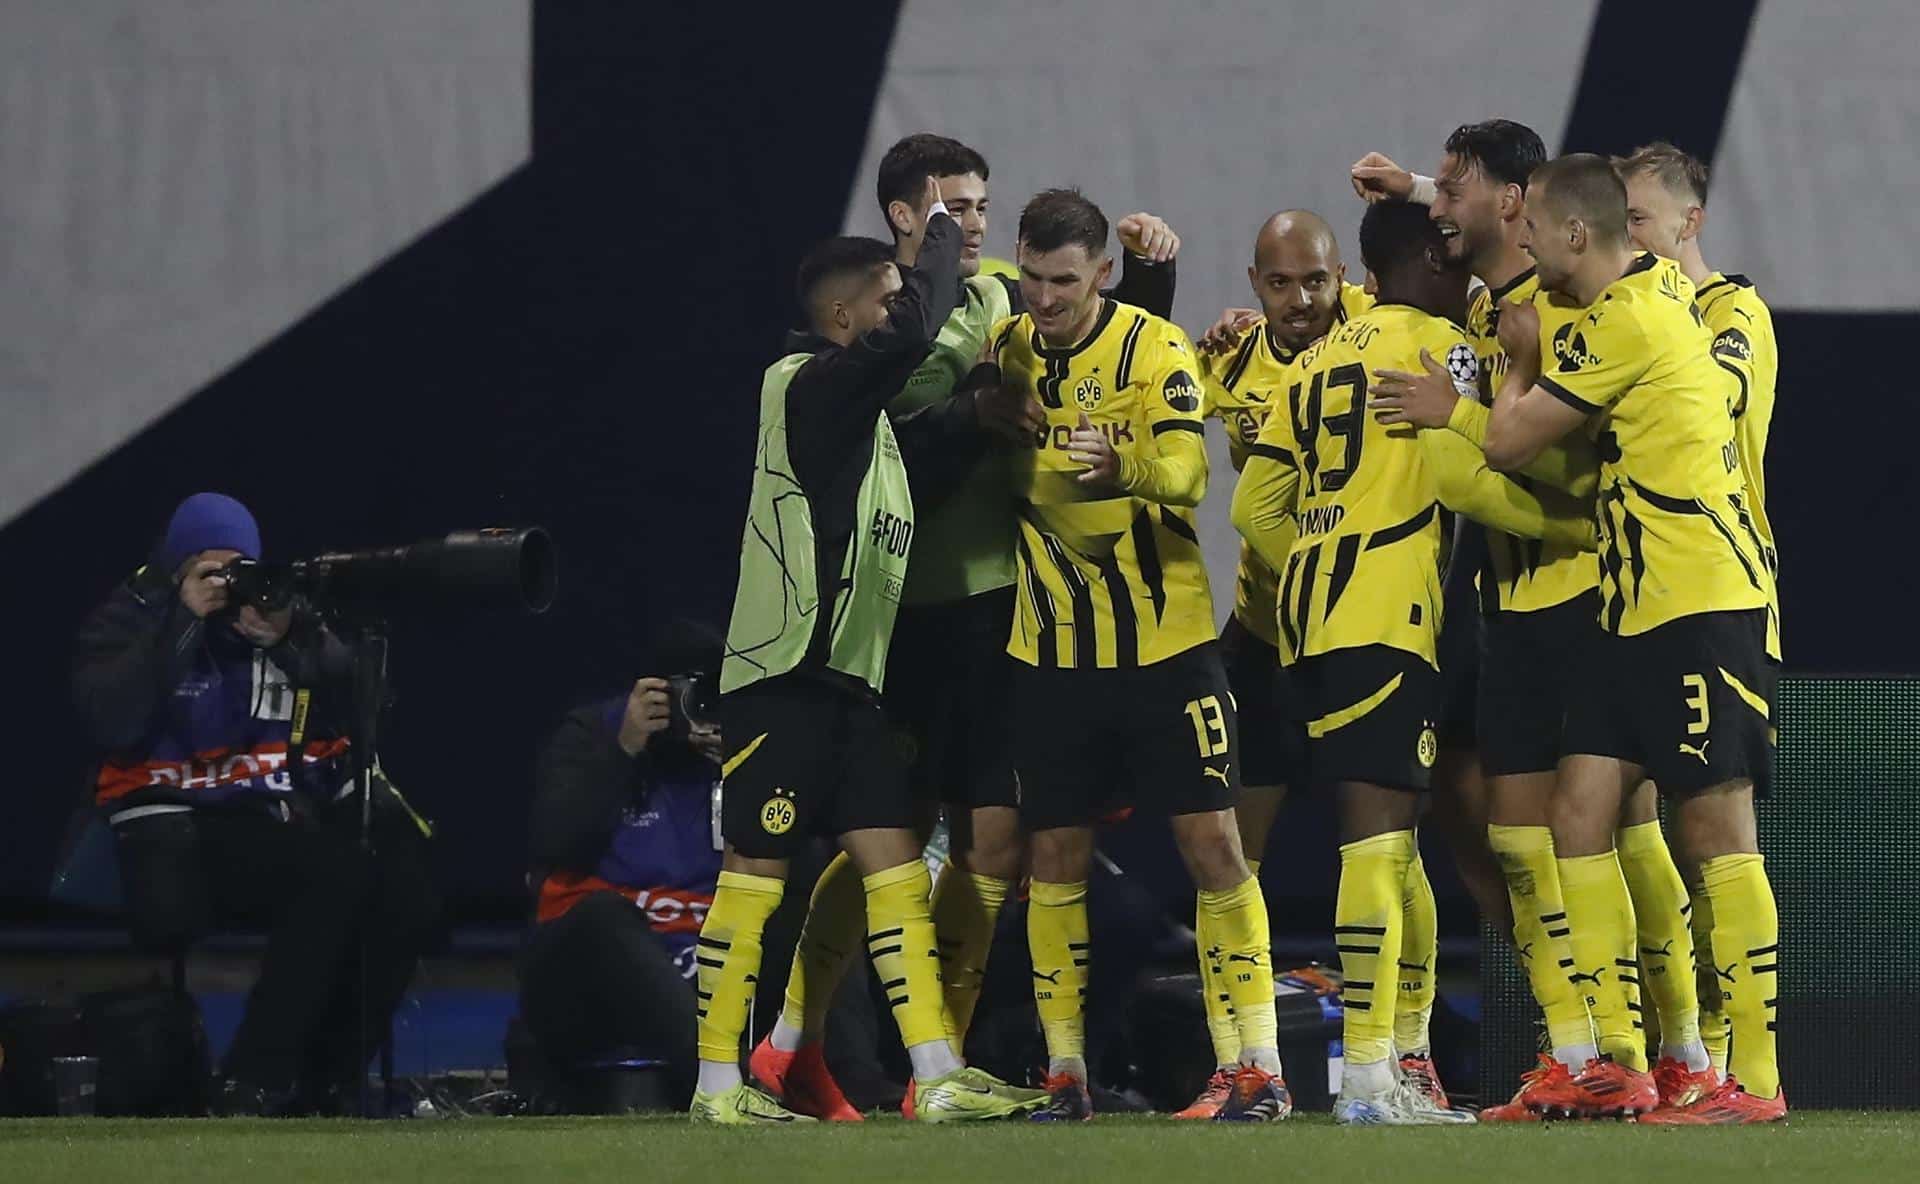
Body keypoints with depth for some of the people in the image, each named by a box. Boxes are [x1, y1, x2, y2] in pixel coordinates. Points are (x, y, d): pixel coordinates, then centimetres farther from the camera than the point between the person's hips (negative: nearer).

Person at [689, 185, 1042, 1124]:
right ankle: (718, 1083, 0)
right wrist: (939, 229, -8)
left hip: (848, 683, 9)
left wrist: (978, 409, 8)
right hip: (781, 679, -9)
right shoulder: (807, 387, -11)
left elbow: (931, 468, 27)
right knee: (754, 874, -5)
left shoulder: (871, 418, 17)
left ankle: (938, 1076, -2)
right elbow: (918, 333, -23)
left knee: (895, 869, 2)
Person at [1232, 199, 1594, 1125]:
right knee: (1380, 830, -11)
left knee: (1373, 830, 11)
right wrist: (1571, 520, -7)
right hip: (1384, 616, -8)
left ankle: (1373, 1068, 11)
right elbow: (1459, 471, -17)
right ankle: (1369, 1074, -16)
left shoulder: (1319, 359, 20)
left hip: (1309, 610, 8)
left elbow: (1255, 507, 18)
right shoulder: (1438, 344, -2)